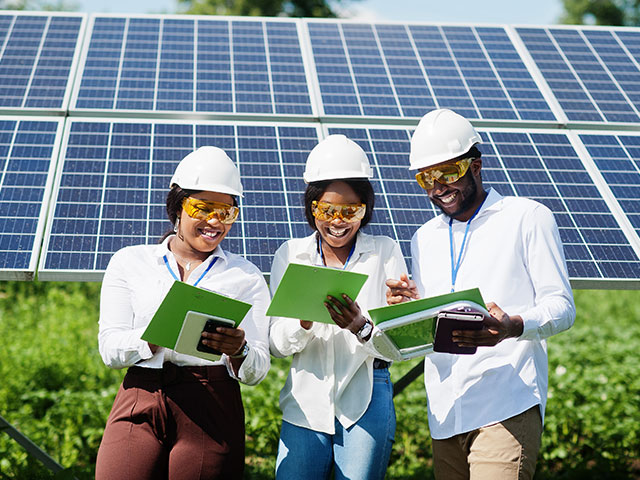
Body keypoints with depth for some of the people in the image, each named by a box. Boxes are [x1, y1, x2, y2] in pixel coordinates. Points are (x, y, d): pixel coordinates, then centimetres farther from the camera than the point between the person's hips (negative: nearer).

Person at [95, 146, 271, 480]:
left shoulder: (246, 276, 11)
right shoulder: (129, 262, 11)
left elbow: (257, 371, 5)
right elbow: (109, 348, 1)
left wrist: (237, 351, -18)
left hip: (213, 410, 0)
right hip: (139, 409, 0)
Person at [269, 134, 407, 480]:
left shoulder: (385, 252, 3)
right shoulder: (290, 254, 6)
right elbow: (276, 344, 1)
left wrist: (361, 327, -24)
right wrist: (304, 319, -20)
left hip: (367, 402, -1)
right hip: (306, 401, 1)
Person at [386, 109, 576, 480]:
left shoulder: (528, 218, 3)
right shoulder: (425, 238, 20)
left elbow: (562, 306, -3)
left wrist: (514, 326, -23)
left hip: (508, 408, -5)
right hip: (445, 413, 5)